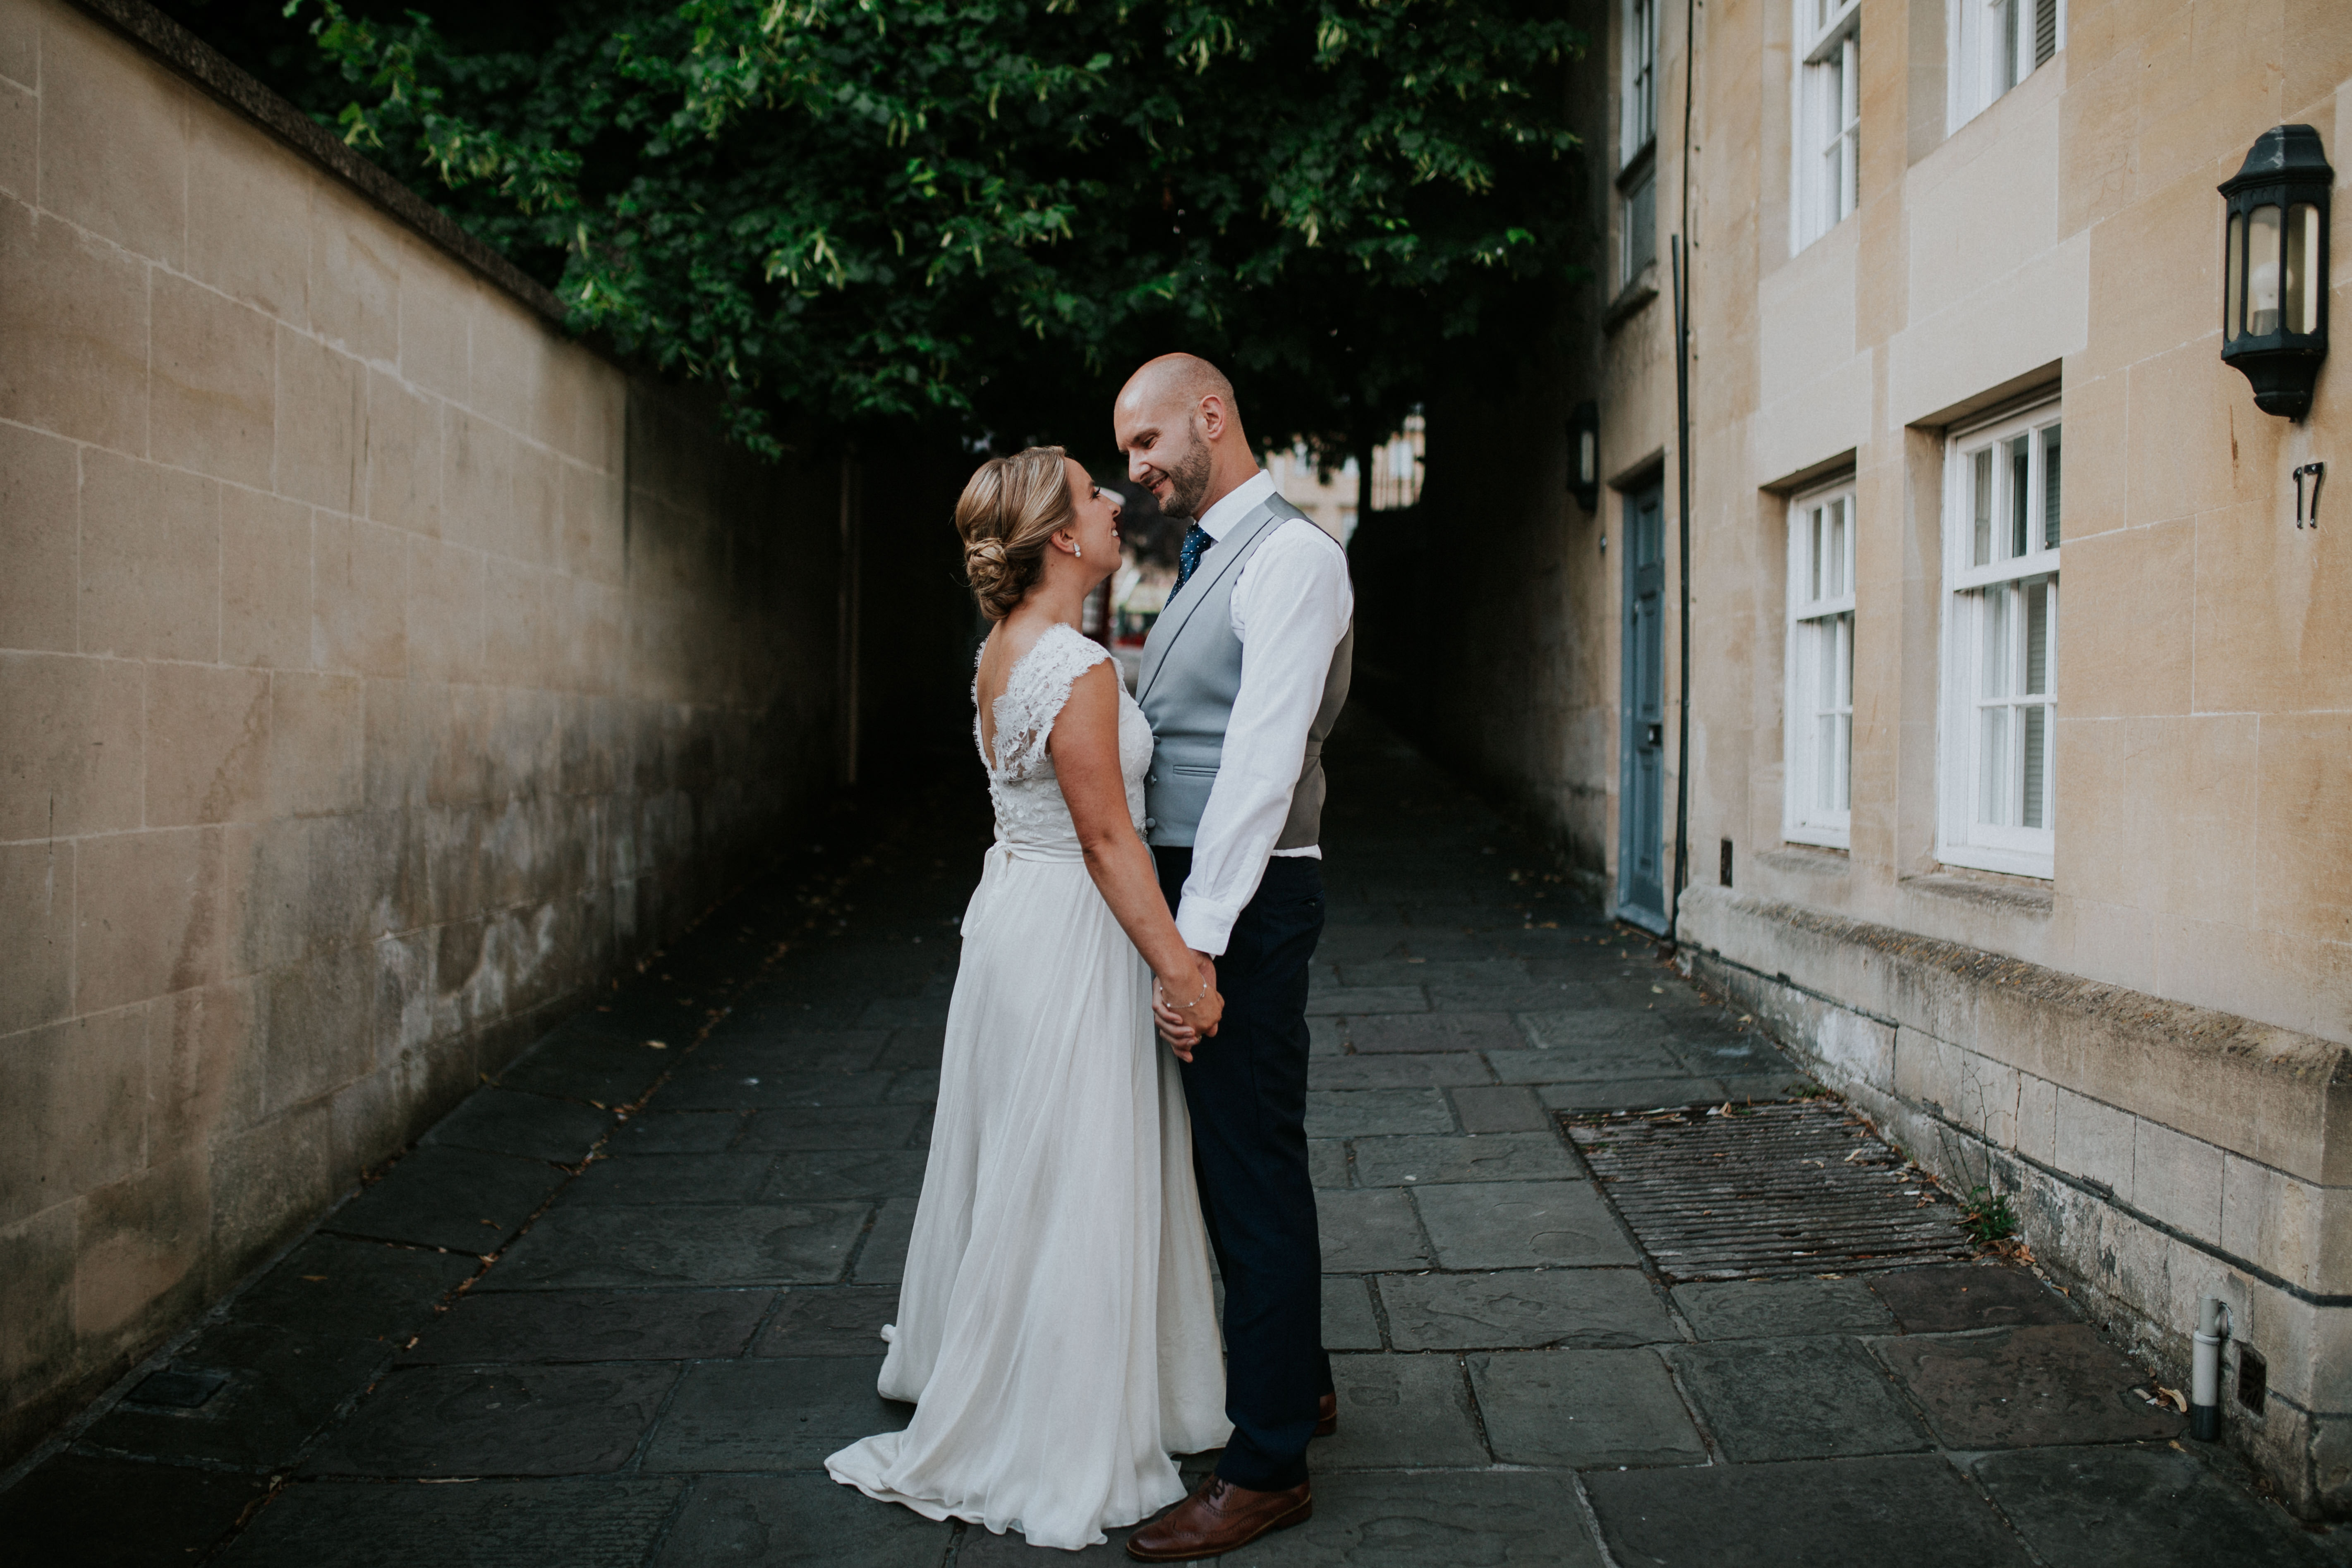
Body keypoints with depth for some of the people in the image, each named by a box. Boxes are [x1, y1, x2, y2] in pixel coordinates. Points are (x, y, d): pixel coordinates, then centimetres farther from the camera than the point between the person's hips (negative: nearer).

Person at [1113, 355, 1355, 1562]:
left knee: (1252, 1164, -2)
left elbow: (1263, 758, -22)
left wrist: (1200, 937, -27)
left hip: (1246, 897, -10)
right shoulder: (1203, 567, 18)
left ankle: (1267, 1468, 10)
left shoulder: (1290, 558, -13)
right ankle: (1294, 1378, 37)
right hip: (1190, 886, 10)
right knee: (1221, 1153, 19)